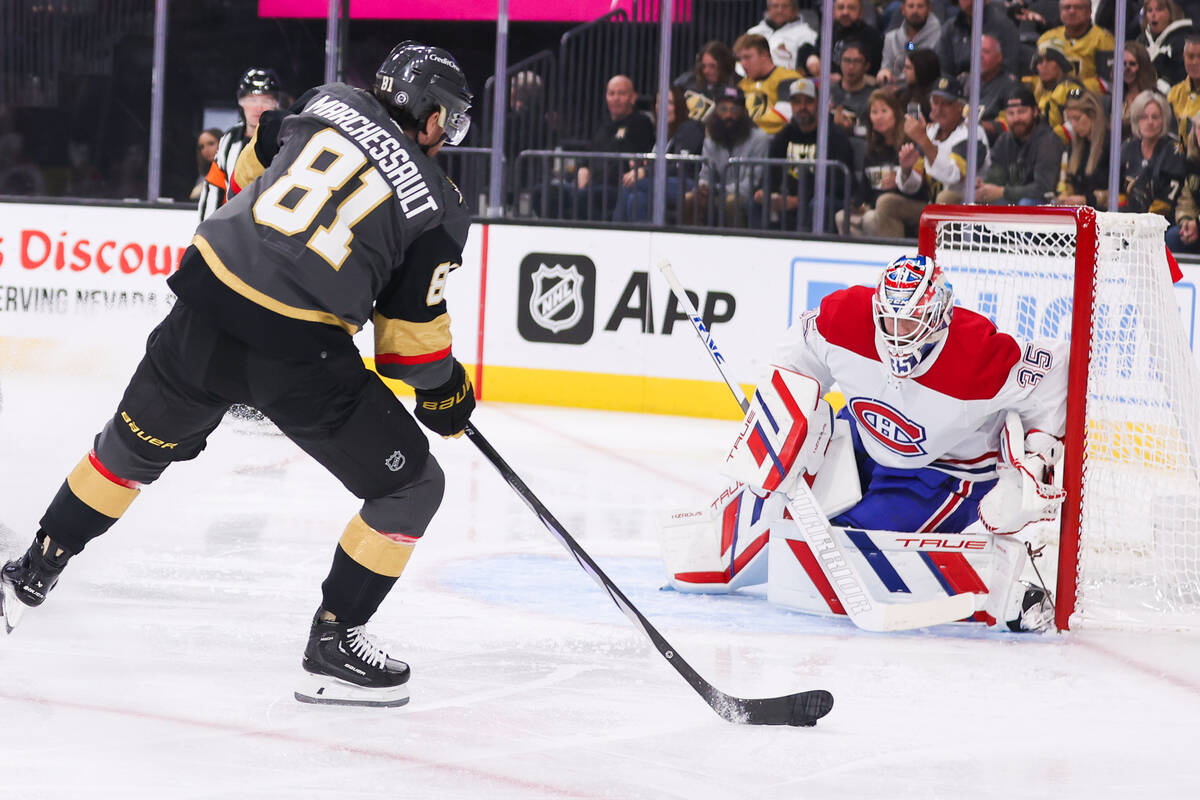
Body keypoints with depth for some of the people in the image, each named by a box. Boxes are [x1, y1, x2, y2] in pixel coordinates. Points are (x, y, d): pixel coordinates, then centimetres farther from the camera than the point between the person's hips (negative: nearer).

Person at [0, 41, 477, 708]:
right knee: (411, 488, 11)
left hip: (205, 305, 5)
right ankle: (332, 646, 10)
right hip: (300, 353, -5)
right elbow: (411, 332, 4)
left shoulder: (331, 103, 9)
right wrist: (444, 389, 22)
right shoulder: (439, 208, -1)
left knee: (133, 448, 28)